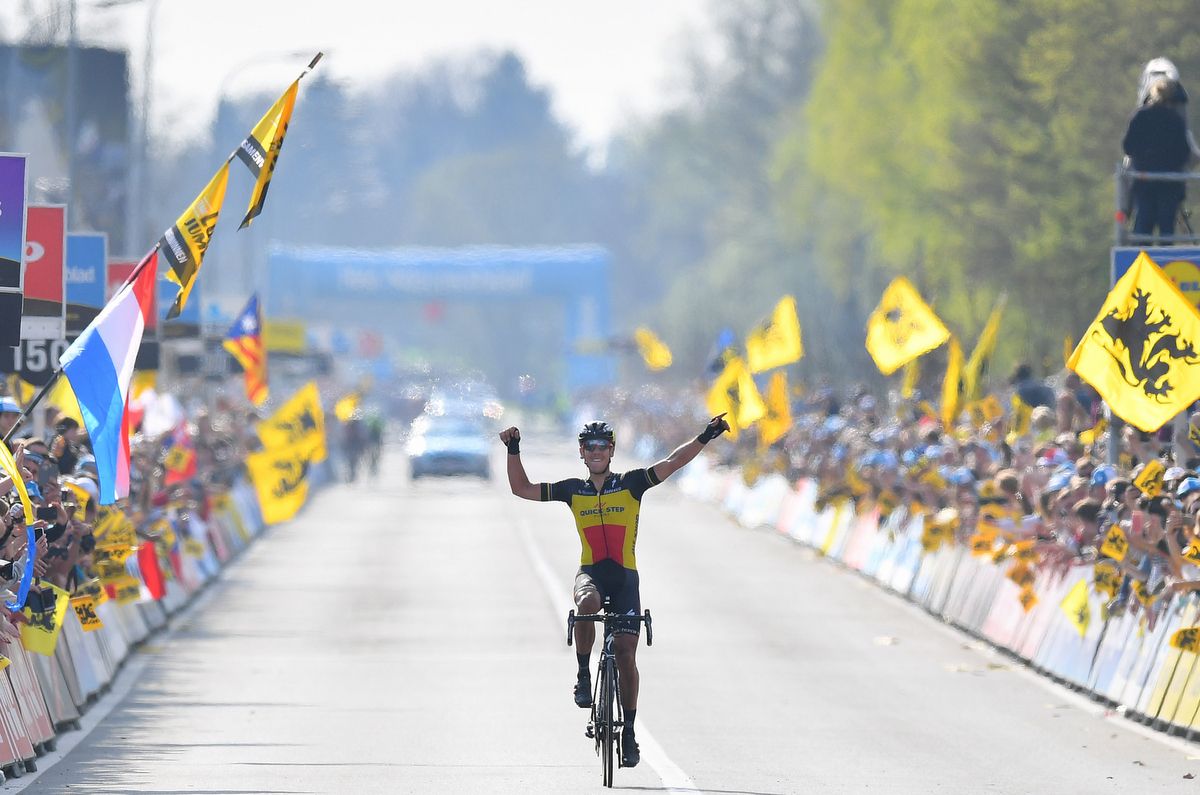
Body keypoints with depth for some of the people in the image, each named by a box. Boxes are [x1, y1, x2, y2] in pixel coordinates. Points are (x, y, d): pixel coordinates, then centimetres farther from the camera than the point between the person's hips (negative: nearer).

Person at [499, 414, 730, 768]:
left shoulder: (631, 484, 3)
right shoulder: (572, 490, 9)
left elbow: (672, 463, -5)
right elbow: (522, 488, 11)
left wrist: (704, 437, -16)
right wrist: (514, 450, 2)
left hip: (625, 576, 0)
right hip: (590, 572, 0)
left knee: (626, 655, -5)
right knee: (587, 602, -37)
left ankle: (629, 732, 6)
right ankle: (583, 674, -17)